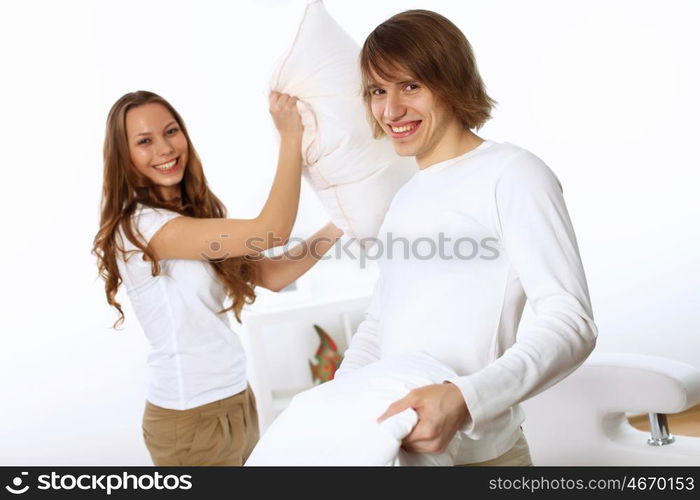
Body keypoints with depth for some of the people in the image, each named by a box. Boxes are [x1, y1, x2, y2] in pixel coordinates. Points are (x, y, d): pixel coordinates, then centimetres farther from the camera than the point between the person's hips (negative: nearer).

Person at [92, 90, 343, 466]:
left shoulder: (196, 215, 7)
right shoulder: (140, 226, -20)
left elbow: (273, 276, 3)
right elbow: (270, 231, -27)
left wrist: (338, 225, -4)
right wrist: (291, 136, -20)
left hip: (235, 401, 8)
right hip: (191, 417, -8)